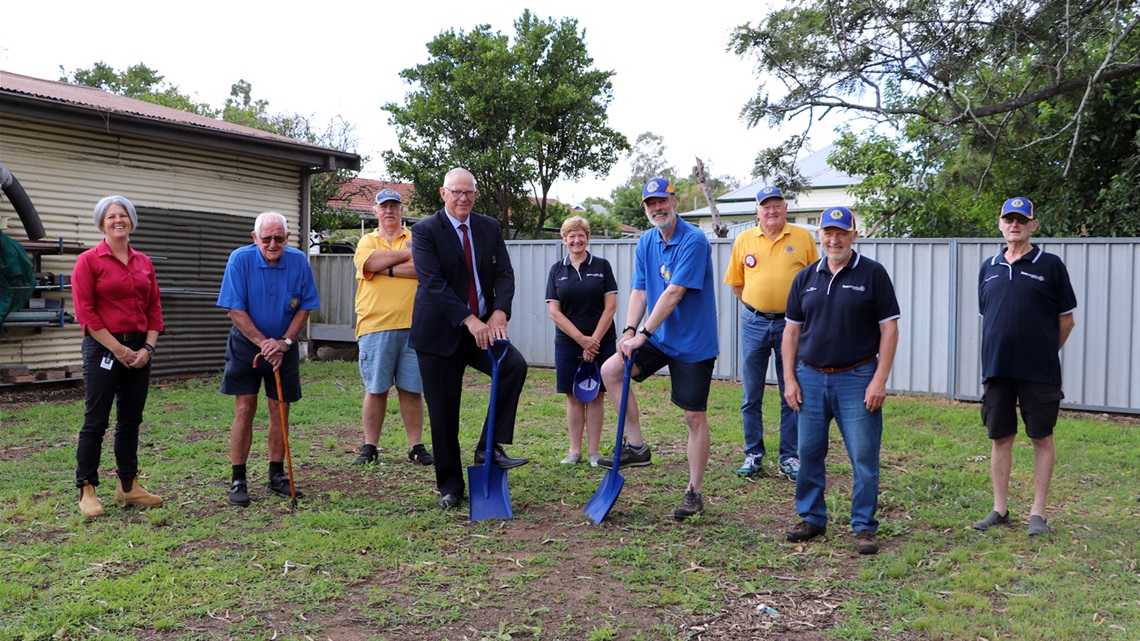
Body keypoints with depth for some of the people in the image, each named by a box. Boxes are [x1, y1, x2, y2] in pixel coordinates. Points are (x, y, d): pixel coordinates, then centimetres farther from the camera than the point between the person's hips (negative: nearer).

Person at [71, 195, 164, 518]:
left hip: (139, 349, 5)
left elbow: (155, 309, 10)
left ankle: (128, 485, 21)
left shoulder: (144, 262, 10)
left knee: (131, 419, 11)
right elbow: (85, 312, -10)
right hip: (103, 347, -5)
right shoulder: (89, 260, -4)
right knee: (96, 420, -2)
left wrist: (147, 347, -3)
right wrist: (118, 349, -13)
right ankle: (86, 490, 7)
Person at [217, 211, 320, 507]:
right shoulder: (240, 259, -13)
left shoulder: (299, 261, -7)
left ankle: (277, 477, 17)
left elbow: (305, 308, -2)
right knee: (244, 409, -5)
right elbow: (235, 310, -13)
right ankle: (237, 480, 2)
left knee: (279, 411, 5)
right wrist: (264, 343, -19)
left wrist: (284, 342, -13)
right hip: (246, 344, -2)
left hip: (284, 346, 2)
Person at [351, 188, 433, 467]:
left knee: (412, 389, 3)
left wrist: (388, 268, -10)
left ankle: (416, 446, 11)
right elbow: (371, 261, -10)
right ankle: (370, 447, 12)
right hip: (375, 326, 0)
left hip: (412, 326, 0)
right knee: (376, 389, 3)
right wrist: (410, 254, -3)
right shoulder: (367, 241, 14)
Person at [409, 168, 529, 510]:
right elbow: (433, 282, -17)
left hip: (482, 327, 3)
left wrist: (499, 312, -19)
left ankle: (490, 448, -13)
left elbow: (504, 273, 0)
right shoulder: (425, 230, -6)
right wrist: (469, 320, -26)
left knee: (515, 365, -25)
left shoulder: (489, 227, 8)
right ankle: (450, 487, 17)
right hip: (440, 332, -3)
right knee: (443, 414, 2)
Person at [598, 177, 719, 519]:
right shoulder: (646, 243, 7)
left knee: (695, 416, -1)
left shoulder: (694, 241, -17)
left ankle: (694, 493, 13)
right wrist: (629, 331, -10)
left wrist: (643, 334, -21)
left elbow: (673, 294, -22)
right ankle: (636, 446, 3)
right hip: (658, 337, 7)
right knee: (610, 369, -10)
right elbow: (639, 292, 5)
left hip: (693, 342, -7)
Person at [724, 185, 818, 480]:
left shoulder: (803, 238, 1)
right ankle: (753, 455, 19)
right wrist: (756, 304, 5)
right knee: (751, 396, 7)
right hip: (754, 323, 1)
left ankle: (789, 457, 16)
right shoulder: (744, 240, 3)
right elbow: (736, 282, 11)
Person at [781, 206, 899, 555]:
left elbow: (889, 329, -4)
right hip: (810, 378, 4)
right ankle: (812, 518, 24)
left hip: (857, 379, -3)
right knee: (809, 453, 9)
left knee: (864, 457, -1)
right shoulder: (806, 278, 10)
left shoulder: (872, 274, -1)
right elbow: (792, 330, 12)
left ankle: (864, 527, 11)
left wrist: (880, 380, -11)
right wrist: (790, 378, 4)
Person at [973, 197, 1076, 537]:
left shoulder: (1050, 264, -1)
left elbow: (1066, 320, 4)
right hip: (996, 368, 4)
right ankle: (1000, 509, 18)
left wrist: (1043, 353, 9)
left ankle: (1038, 513, 11)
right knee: (1000, 438, 8)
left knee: (1041, 438, 3)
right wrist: (1003, 351, 12)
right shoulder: (989, 267, 10)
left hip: (1039, 372, -3)